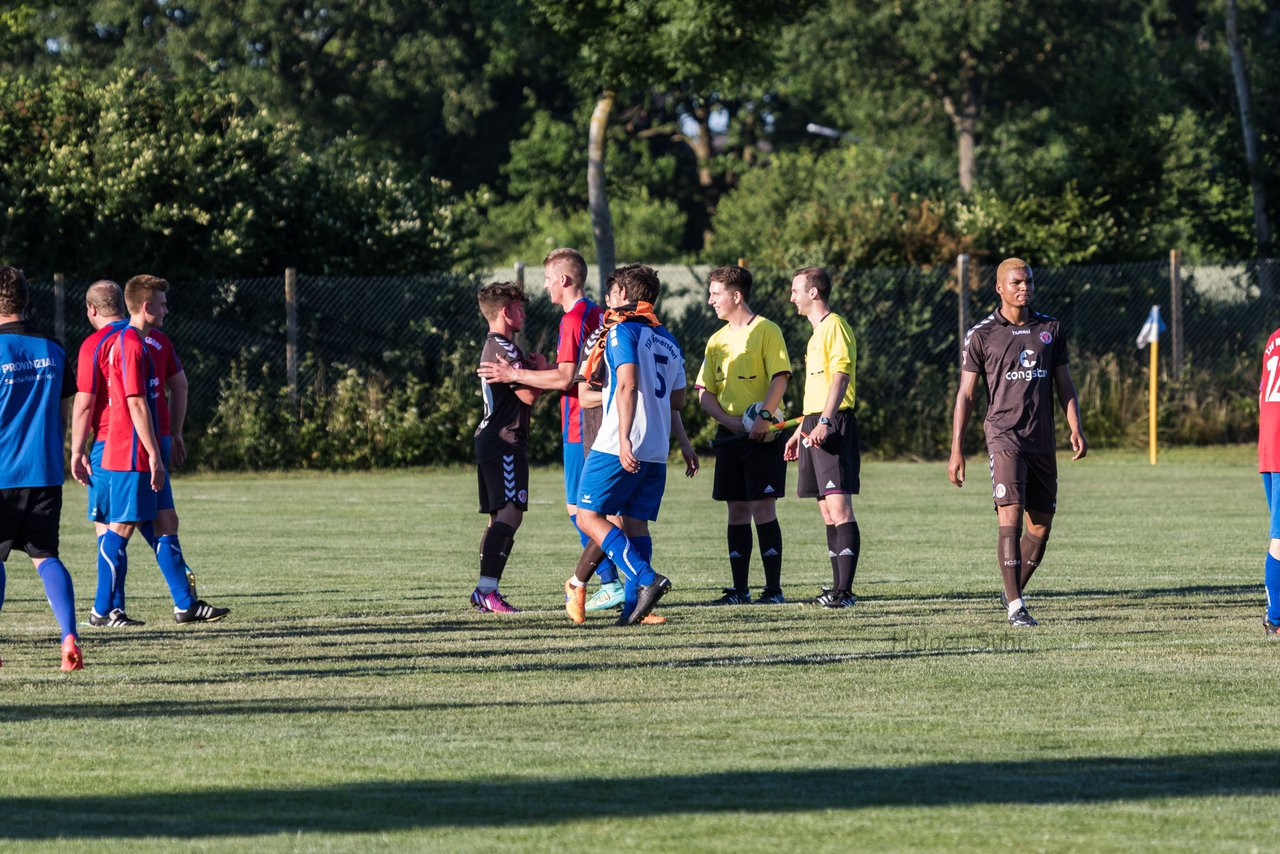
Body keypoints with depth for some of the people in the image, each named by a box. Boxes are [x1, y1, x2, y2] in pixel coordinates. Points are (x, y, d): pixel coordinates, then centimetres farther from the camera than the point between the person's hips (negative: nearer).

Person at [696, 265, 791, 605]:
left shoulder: (766, 331, -4)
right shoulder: (717, 340, 15)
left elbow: (780, 378, -11)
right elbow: (704, 392, 13)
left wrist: (764, 418, -22)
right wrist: (730, 421, -4)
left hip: (762, 436, -6)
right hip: (730, 436, 6)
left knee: (763, 507, -8)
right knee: (737, 510, 7)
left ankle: (773, 588, -6)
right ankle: (740, 589, 10)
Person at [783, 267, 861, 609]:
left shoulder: (835, 326, -8)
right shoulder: (817, 333, 22)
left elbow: (840, 376, -19)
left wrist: (824, 422, -27)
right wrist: (800, 430, 29)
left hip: (833, 426, -10)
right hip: (814, 425, 10)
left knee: (838, 507, -14)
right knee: (827, 511, 9)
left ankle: (845, 590, -18)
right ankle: (837, 587, 10)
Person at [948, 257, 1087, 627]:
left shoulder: (1050, 329, 11)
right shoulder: (982, 334, 0)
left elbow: (1065, 384, 14)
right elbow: (965, 393, 1)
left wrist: (1076, 429, 0)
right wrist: (956, 450, -4)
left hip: (1042, 441, 4)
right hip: (1004, 435, -4)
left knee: (1040, 527, 6)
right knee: (1010, 517, -16)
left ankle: (1013, 592, 26)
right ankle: (1015, 607, -17)